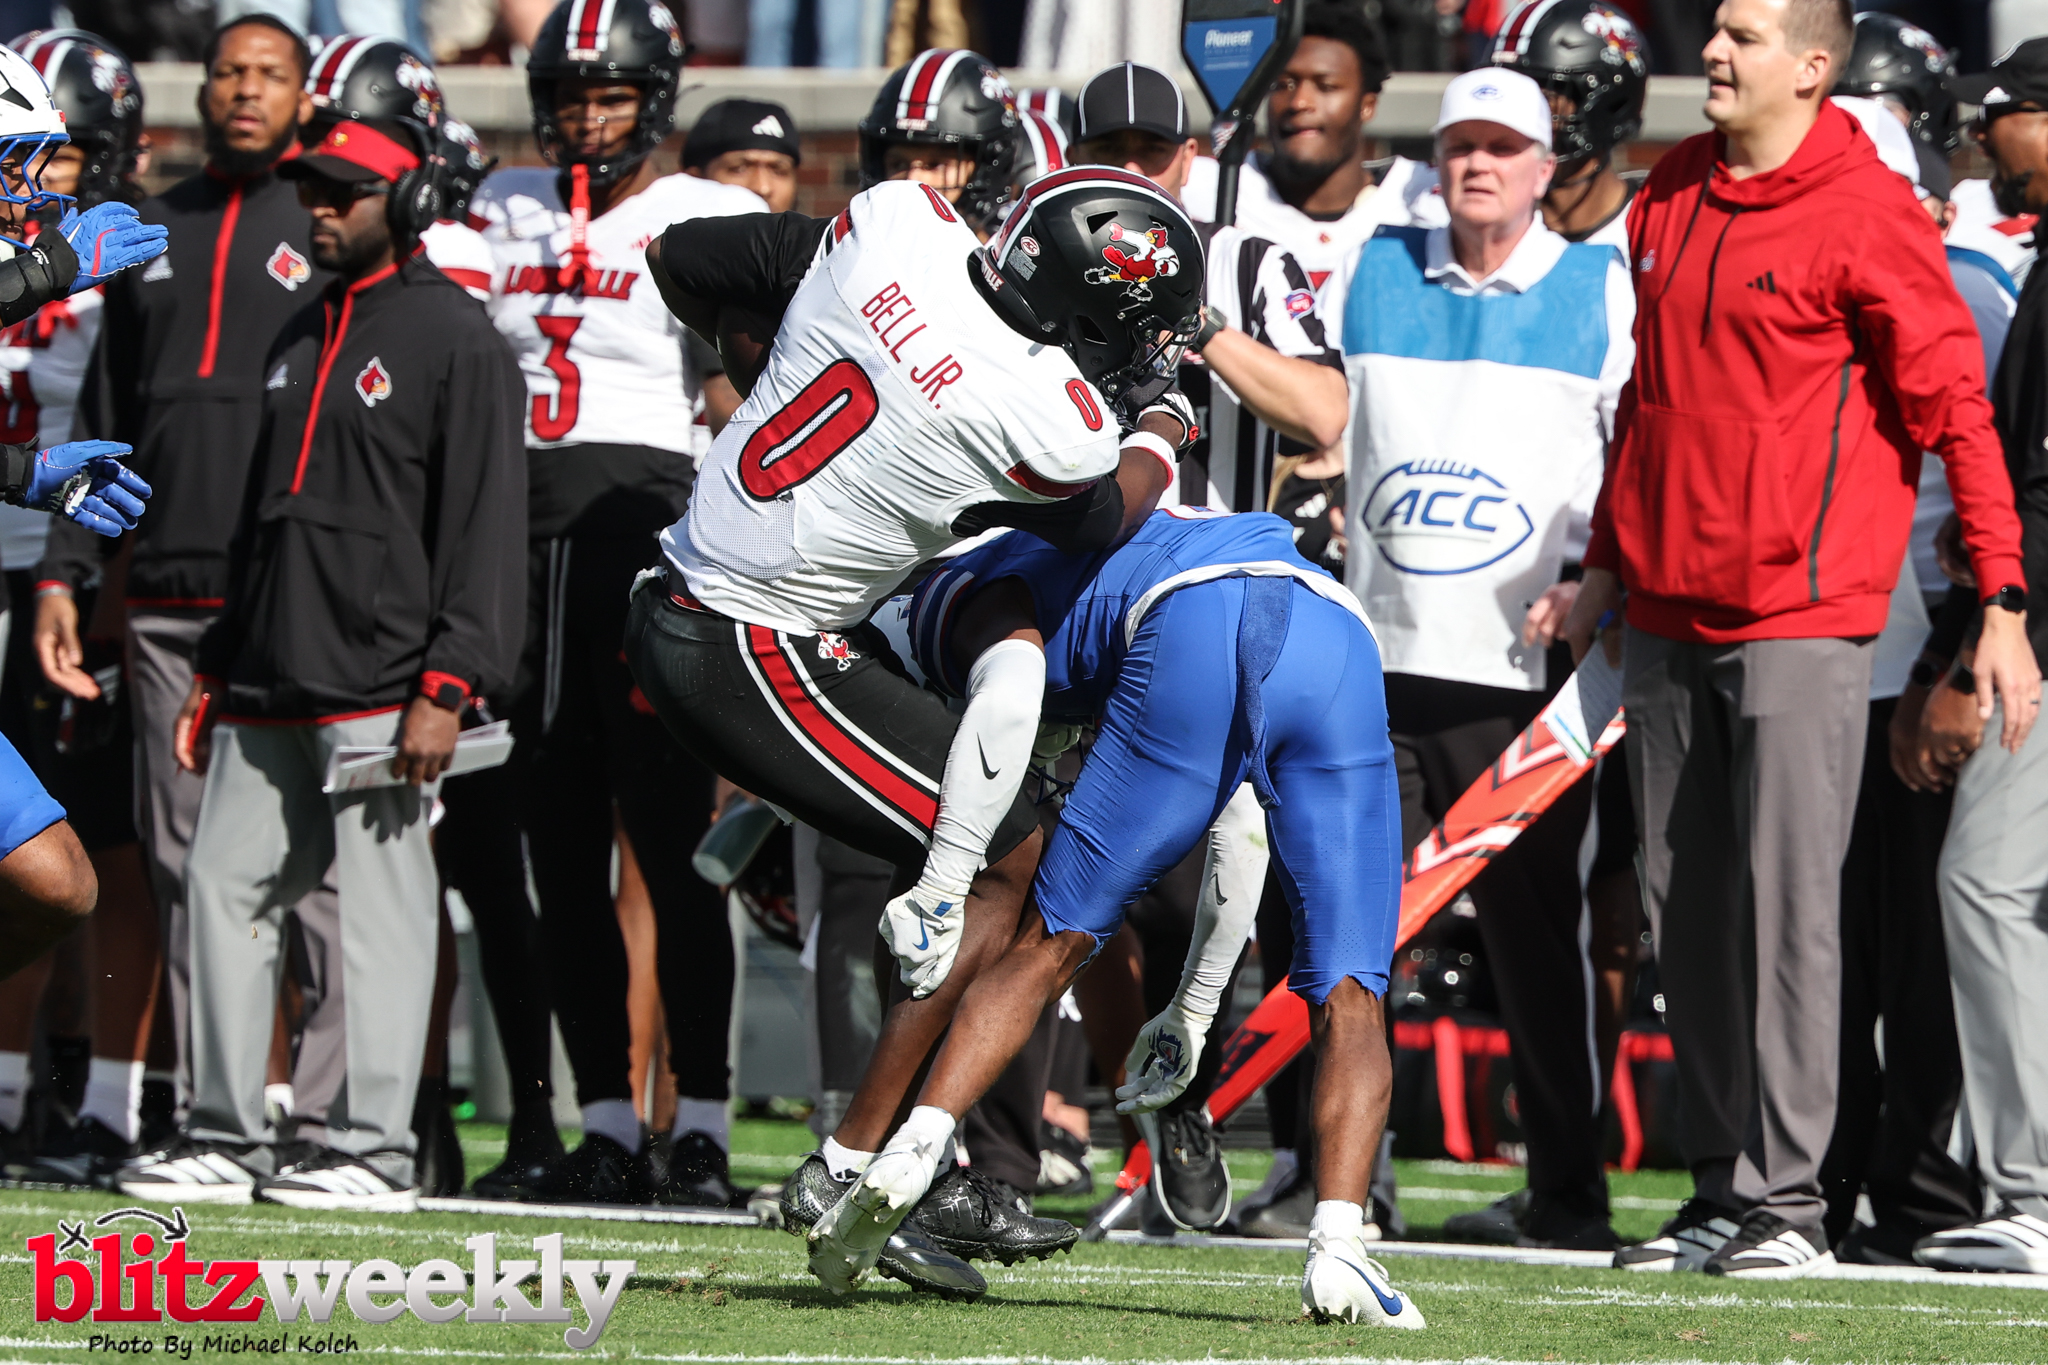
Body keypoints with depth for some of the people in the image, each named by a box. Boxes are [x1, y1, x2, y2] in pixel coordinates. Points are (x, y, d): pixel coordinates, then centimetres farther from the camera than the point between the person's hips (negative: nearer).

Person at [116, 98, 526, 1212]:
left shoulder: (454, 338, -5)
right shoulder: (300, 338, 20)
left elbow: (484, 529, -11)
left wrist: (448, 686, -18)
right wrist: (215, 670, 22)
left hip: (379, 689, -8)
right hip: (269, 686, 8)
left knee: (382, 899, -6)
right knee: (224, 879, 5)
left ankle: (371, 1142, -3)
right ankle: (228, 1135, 9)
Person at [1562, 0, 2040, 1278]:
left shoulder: (1868, 214, -9)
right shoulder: (1671, 199, 12)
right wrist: (1608, 564, 24)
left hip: (1799, 617, -7)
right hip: (1670, 614, 7)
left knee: (1787, 907, -9)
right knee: (1687, 910, 7)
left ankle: (1787, 1201, -6)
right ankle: (1721, 1189, 13)